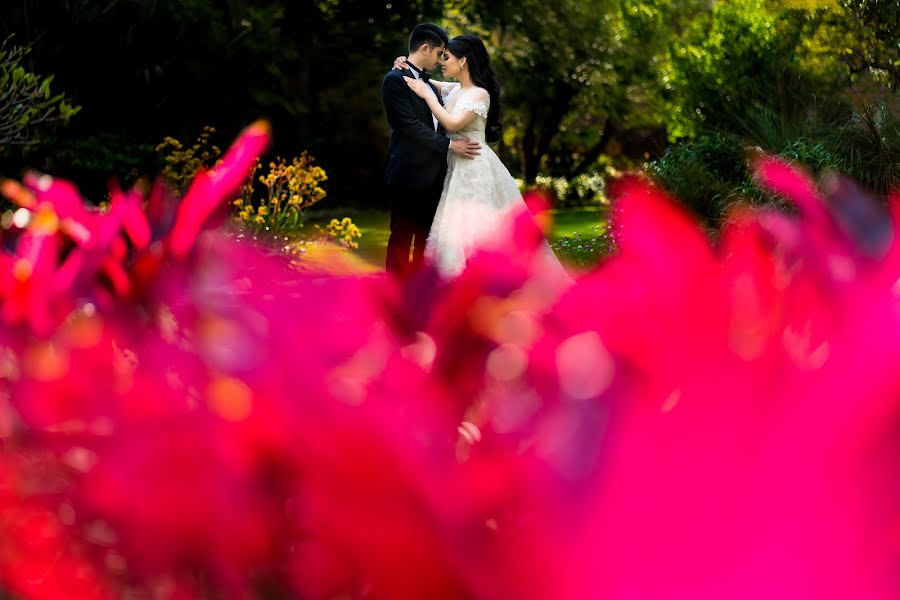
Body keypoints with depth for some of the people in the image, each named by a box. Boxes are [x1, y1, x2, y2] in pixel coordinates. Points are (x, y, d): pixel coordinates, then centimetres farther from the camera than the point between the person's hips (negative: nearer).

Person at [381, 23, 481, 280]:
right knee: (401, 239, -1)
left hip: (432, 174, 8)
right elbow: (411, 126, -17)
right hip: (409, 174, -8)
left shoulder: (428, 83, 15)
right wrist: (449, 145, -17)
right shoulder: (395, 80, -10)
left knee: (427, 239, 11)